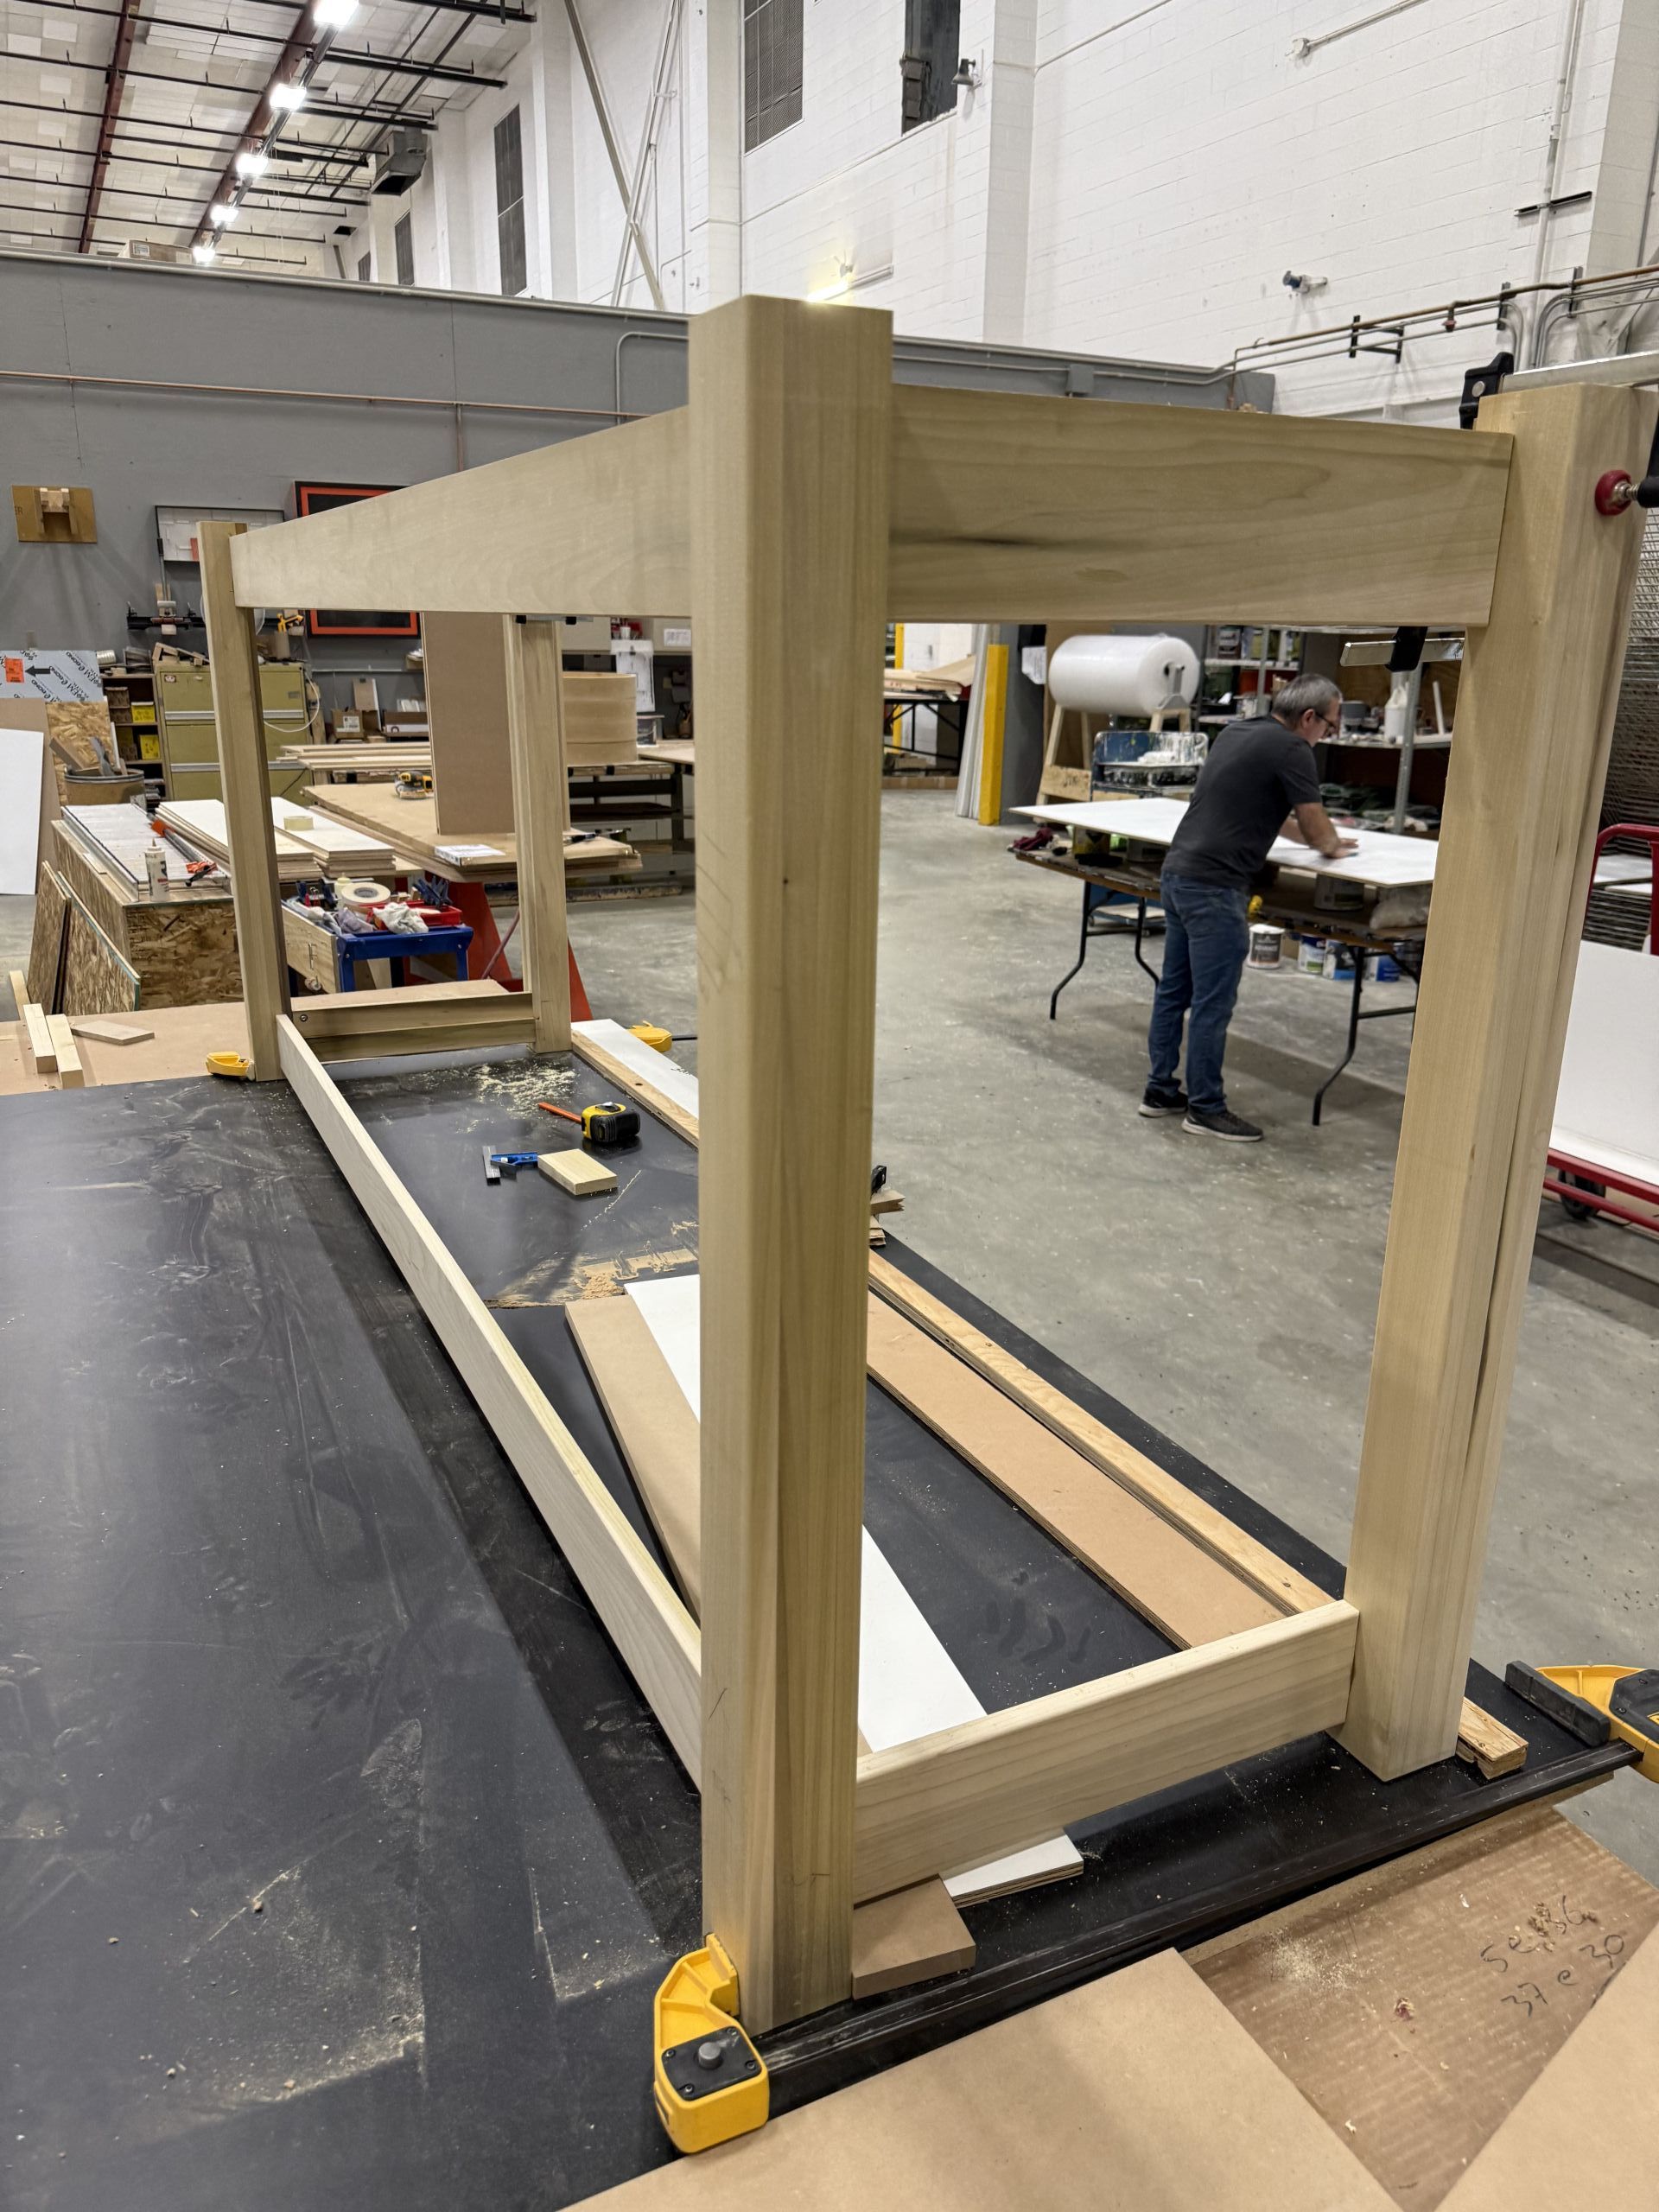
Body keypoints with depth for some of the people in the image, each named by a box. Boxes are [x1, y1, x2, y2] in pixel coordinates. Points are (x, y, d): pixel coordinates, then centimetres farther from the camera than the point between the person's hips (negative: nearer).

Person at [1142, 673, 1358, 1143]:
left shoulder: (1234, 733, 18)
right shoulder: (1290, 748, -8)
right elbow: (1314, 825, -3)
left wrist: (1316, 834, 31)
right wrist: (1331, 846, 19)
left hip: (1178, 872, 9)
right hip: (1215, 886, -9)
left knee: (1174, 990, 14)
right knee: (1213, 1003, -2)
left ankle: (1161, 1090, 22)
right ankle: (1205, 1108, 5)